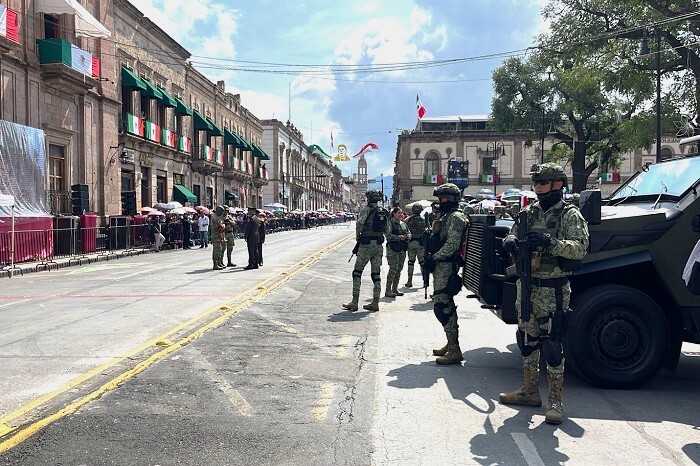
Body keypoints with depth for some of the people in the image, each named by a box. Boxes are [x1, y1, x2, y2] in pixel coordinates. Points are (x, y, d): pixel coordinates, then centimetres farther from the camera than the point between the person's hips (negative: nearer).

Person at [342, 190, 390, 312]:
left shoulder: (366, 209, -7)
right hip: (379, 245, 6)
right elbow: (387, 230, 13)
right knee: (376, 274, 9)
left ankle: (355, 302, -1)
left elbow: (360, 222, -22)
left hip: (366, 244, -6)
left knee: (357, 272, 1)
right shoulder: (384, 212, 12)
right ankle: (375, 303, 10)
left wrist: (357, 235, -8)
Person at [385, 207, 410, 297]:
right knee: (393, 269, -11)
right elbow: (388, 235, -15)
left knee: (399, 269, 9)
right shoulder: (390, 223, -5)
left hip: (402, 249, 7)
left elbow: (409, 233, 19)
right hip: (393, 249, -7)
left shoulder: (403, 223, 17)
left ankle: (395, 289, 18)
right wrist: (398, 237, -22)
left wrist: (407, 236, -3)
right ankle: (388, 290, -7)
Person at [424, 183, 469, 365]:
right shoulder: (445, 217, 21)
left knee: (442, 307, -13)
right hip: (441, 266, 11)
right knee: (446, 305, 15)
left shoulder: (455, 217, -12)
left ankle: (454, 351, -11)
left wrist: (434, 258, -19)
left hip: (446, 267, -11)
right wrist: (431, 258, 11)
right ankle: (451, 344, 24)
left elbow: (452, 245, -21)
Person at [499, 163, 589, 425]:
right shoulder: (529, 212, 12)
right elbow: (513, 236, 15)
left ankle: (555, 401, 6)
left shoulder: (570, 215, -6)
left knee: (552, 346, -4)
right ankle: (530, 391, 29)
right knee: (527, 341, 15)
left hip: (553, 292, -7)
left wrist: (550, 242, -30)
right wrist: (510, 241, -9)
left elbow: (580, 248, -17)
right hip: (526, 287, 7)